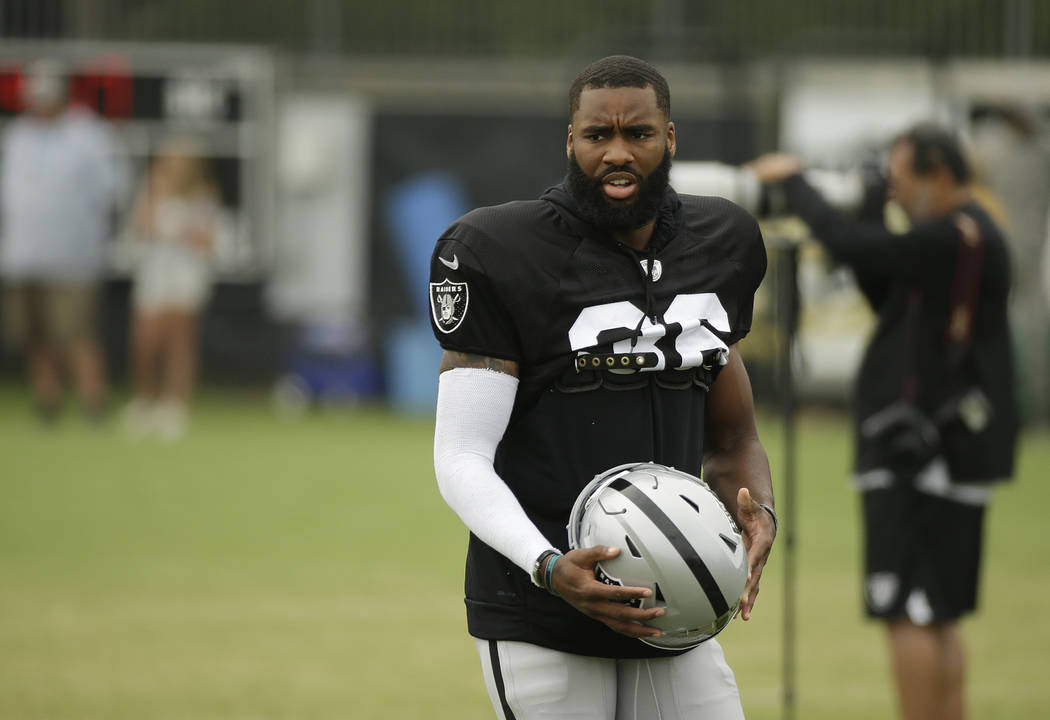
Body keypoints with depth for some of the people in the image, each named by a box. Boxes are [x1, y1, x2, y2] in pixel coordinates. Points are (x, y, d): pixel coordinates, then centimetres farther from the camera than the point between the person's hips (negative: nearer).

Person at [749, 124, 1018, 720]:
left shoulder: (954, 240, -16)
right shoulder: (969, 238, 17)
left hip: (926, 457, -11)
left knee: (910, 613, -9)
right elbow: (889, 297, 21)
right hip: (953, 451, 11)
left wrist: (792, 181, -10)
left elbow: (855, 247, -23)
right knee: (937, 616, 14)